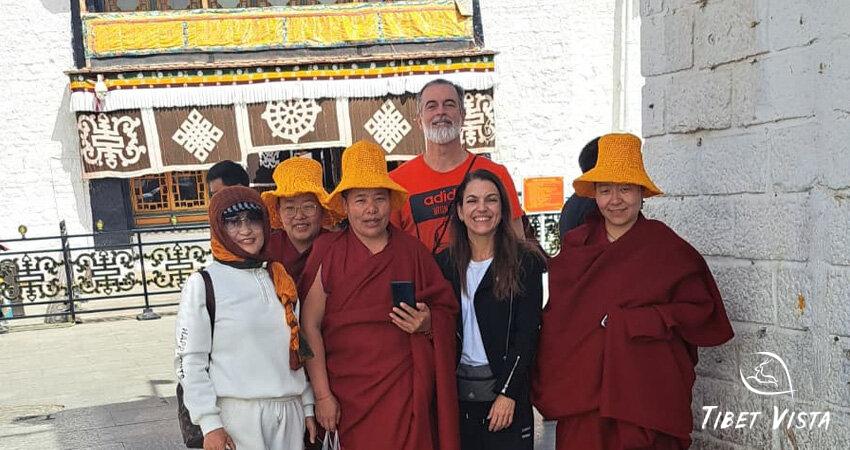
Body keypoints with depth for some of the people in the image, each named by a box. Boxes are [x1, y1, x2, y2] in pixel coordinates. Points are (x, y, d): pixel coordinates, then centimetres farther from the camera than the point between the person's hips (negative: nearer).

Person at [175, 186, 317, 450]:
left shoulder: (282, 282, 11)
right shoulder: (202, 284, -4)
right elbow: (189, 361, -6)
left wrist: (308, 407, 13)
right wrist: (209, 423, -11)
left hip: (290, 413, 4)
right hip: (236, 415, -4)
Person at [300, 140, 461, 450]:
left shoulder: (413, 251, 5)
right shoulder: (327, 252, -2)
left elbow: (447, 311, 12)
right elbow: (310, 325, -4)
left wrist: (428, 323, -10)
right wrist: (322, 395, -7)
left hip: (406, 389, 1)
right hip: (350, 395, -1)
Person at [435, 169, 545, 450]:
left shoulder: (525, 262, -3)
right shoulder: (445, 263, 6)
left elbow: (527, 334, -8)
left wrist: (507, 393, -12)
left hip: (507, 392, -3)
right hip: (457, 392, 3)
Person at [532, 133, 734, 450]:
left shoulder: (667, 248, 0)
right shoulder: (575, 246, 8)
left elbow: (699, 310, -2)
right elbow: (554, 313, 11)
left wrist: (635, 321, -10)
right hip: (581, 388, 2)